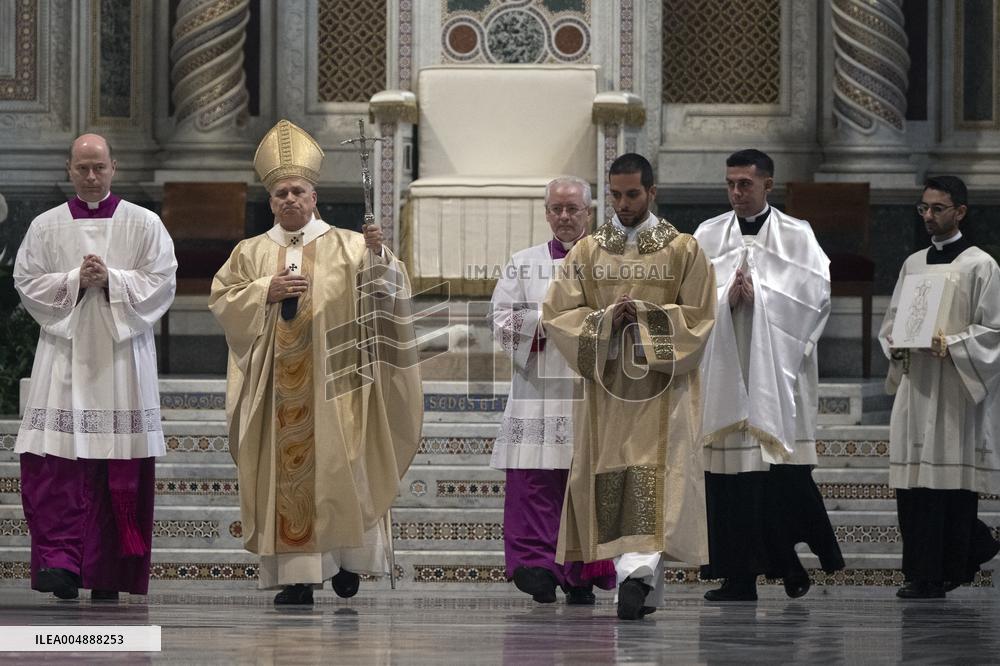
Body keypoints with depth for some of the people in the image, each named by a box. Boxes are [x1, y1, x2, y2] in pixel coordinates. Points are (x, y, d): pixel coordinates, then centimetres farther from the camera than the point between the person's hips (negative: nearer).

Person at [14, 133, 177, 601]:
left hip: (122, 356, 0)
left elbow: (162, 282, 0)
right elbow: (26, 282, 4)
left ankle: (108, 574, 4)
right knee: (56, 460, -13)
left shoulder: (144, 225, 7)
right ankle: (61, 562, -18)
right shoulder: (46, 227, 10)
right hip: (63, 355, 1)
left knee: (120, 467, -2)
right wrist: (75, 280, -10)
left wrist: (112, 280, -13)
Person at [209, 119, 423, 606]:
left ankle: (348, 557, 16)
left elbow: (381, 288, -5)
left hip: (330, 378, -1)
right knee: (283, 470, -5)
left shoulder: (345, 246, 7)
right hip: (276, 380, 1)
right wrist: (266, 291, -8)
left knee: (338, 467, -3)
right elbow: (221, 298, 6)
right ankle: (296, 574, -6)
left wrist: (377, 254, -24)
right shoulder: (251, 252, 13)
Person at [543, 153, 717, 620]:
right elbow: (556, 314, 2)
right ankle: (643, 581, 7)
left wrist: (644, 315, -14)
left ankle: (638, 570, -28)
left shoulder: (684, 250, 4)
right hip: (606, 386, 3)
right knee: (611, 479, 0)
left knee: (652, 477, -16)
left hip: (662, 386, -3)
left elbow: (698, 319, -2)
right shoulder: (587, 252, 9)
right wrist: (607, 319, -14)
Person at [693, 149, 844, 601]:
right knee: (729, 471, -3)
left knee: (785, 474, -8)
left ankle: (790, 557, 11)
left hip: (777, 373, -2)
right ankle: (740, 576, 0)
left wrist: (760, 295, -11)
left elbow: (816, 292, -3)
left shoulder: (796, 236, 6)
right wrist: (726, 298, -13)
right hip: (725, 372, 2)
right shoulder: (707, 237, 12)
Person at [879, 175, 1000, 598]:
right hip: (915, 385, 6)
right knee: (911, 484, 1)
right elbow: (891, 320, 21)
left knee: (949, 480, -5)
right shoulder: (913, 264, 16)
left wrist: (951, 345, -19)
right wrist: (895, 343, -1)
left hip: (956, 390, -5)